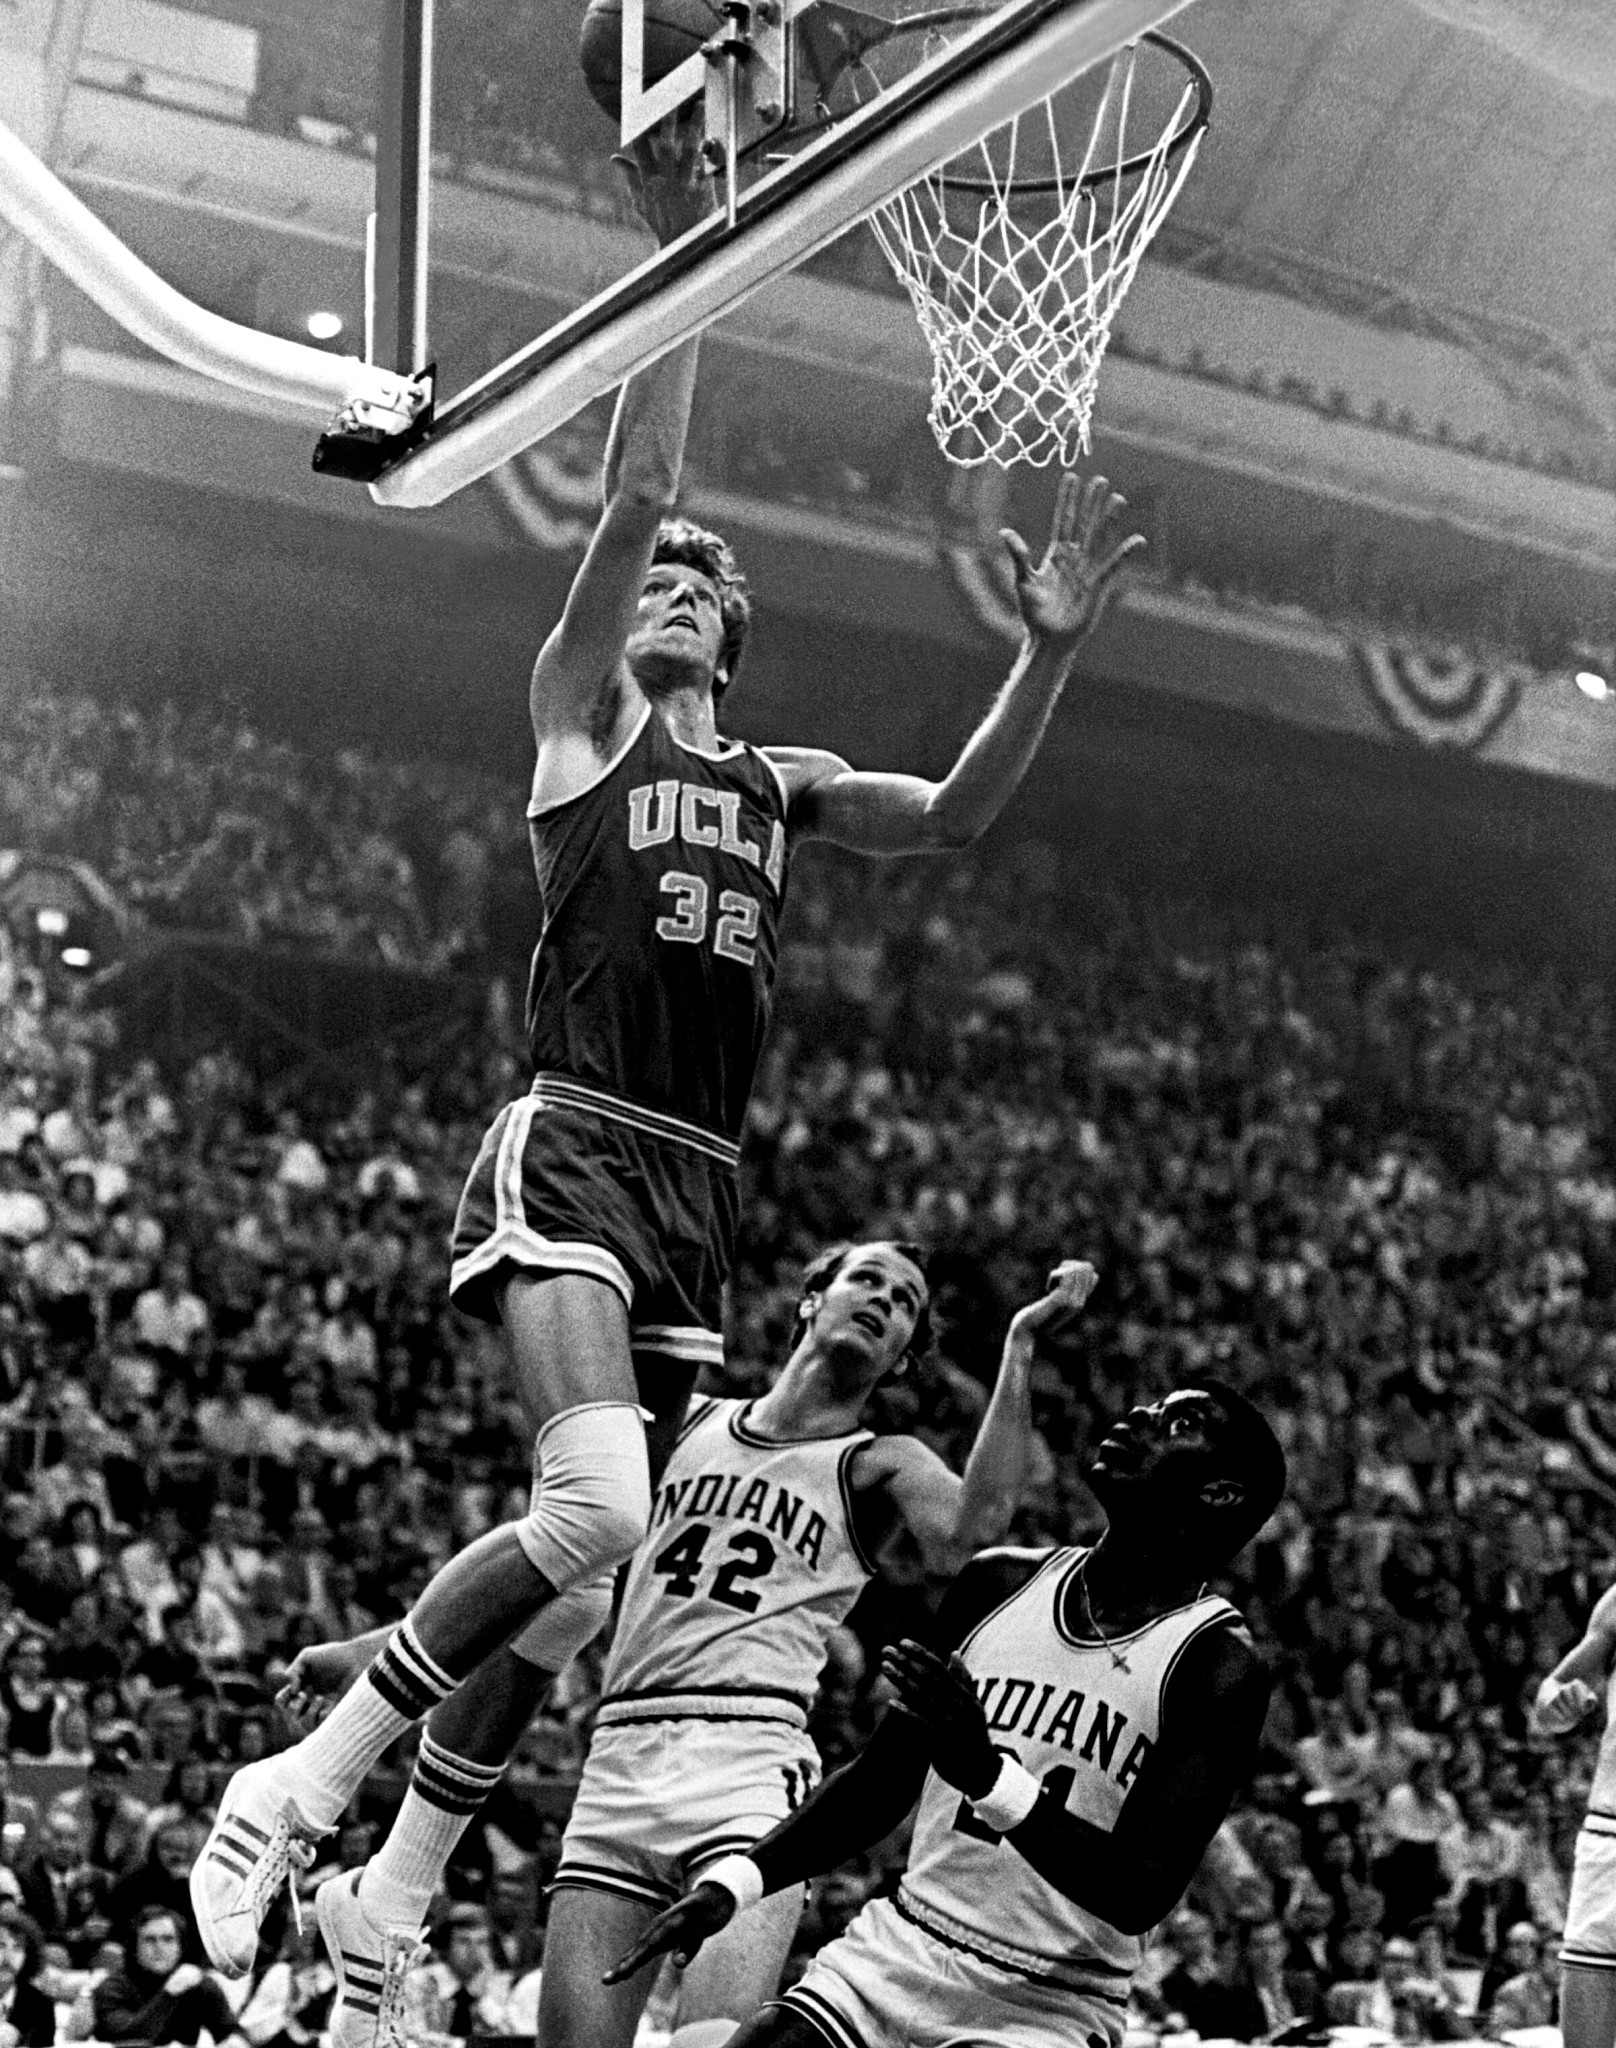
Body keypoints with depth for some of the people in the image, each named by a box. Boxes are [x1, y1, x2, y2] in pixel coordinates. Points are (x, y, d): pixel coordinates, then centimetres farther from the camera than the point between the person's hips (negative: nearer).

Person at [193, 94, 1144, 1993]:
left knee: (582, 1561, 4)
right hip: (571, 1149, -6)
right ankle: (301, 1784, -13)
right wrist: (681, 249, -13)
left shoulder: (781, 782, 22)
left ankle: (393, 1892, 16)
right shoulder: (581, 712, 7)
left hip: (699, 1194, 6)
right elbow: (631, 496, -6)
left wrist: (1049, 653, -3)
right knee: (594, 1513, -26)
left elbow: (949, 812, 10)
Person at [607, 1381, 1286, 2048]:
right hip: (898, 1948, 5)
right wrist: (732, 1884, 1)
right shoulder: (1000, 1584, 6)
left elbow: (1144, 1897, -19)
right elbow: (881, 1780, 13)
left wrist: (989, 1776, -31)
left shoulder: (1219, 1669, -10)